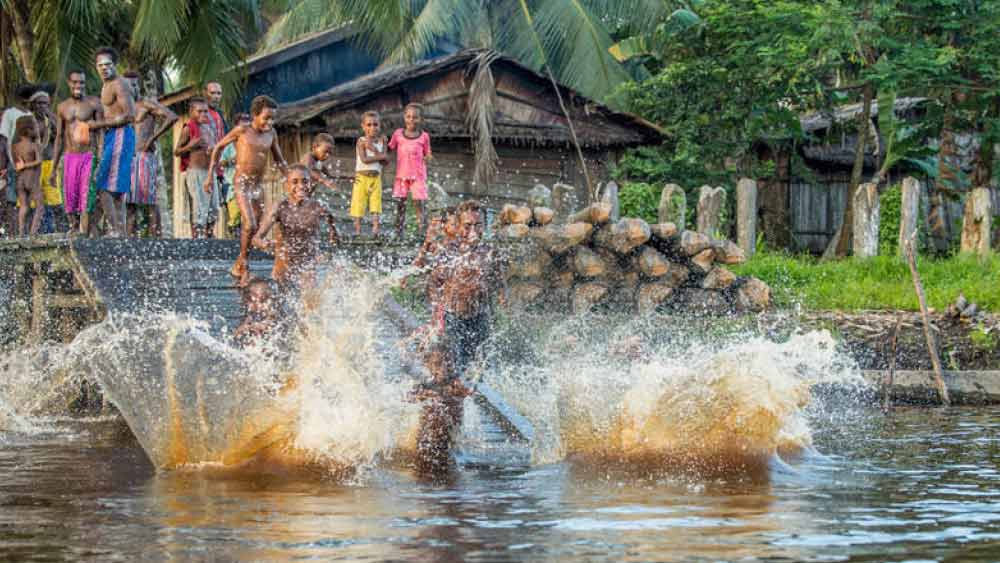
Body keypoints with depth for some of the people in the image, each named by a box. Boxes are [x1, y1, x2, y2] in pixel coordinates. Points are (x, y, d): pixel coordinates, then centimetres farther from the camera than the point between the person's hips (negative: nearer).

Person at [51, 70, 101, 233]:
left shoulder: (94, 103, -1)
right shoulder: (63, 107, 11)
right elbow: (59, 138, 15)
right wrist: (53, 169, 12)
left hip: (90, 157, -4)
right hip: (70, 158, 4)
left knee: (87, 201, -11)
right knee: (71, 201, 3)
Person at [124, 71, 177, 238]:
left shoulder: (147, 104, -2)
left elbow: (172, 117, -15)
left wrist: (152, 138, -14)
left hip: (144, 157, -7)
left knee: (149, 199, -8)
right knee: (129, 199, 2)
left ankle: (155, 236, -8)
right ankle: (130, 236, 2)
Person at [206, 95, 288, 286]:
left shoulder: (271, 133, 8)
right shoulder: (242, 131, -5)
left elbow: (279, 161, 19)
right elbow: (218, 147, 6)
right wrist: (210, 176, 5)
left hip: (258, 186, 5)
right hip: (242, 183, -5)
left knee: (252, 228, 7)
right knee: (250, 225, -17)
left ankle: (238, 267, 21)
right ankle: (242, 263, 0)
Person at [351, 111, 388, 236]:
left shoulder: (381, 140, 4)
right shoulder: (361, 141, -7)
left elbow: (386, 161, -5)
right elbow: (364, 159, -20)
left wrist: (374, 150, -16)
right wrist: (381, 156, -15)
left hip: (376, 178, 3)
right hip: (362, 177, -3)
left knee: (376, 203, -2)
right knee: (359, 203, 0)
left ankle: (375, 229, -3)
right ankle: (357, 229, 6)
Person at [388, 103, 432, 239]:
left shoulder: (424, 136, 0)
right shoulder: (398, 134, 3)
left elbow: (427, 155, 6)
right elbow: (390, 149, 11)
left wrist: (428, 158, -11)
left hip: (418, 175, -2)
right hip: (401, 174, 2)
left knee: (418, 202, -6)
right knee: (400, 204, 4)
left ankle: (421, 232, -3)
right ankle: (398, 233, 8)